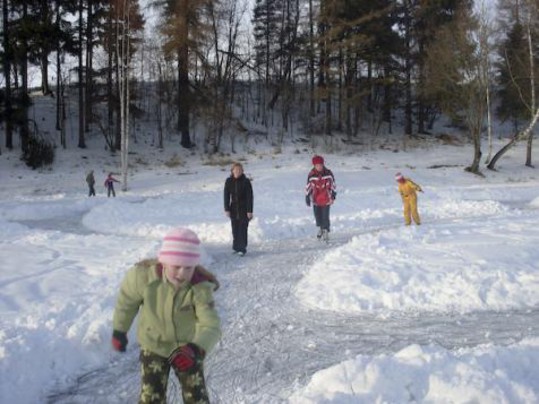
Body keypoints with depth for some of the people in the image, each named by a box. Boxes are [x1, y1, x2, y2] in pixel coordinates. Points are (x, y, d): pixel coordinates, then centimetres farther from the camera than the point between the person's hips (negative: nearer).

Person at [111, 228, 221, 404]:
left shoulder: (201, 286, -31)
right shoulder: (144, 275, -28)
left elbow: (211, 325, -38)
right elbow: (127, 300, -6)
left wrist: (195, 349, -57)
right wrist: (119, 331, 6)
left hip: (187, 348, 0)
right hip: (153, 346, 0)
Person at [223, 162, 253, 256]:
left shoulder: (246, 181, -9)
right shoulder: (228, 181, 0)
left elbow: (250, 197, -10)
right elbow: (226, 196, 2)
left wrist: (250, 211, -14)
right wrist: (227, 209, -4)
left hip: (244, 208, -3)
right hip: (234, 209, 3)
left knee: (242, 229, -7)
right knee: (235, 229, 7)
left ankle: (242, 249, -4)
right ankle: (236, 247, 18)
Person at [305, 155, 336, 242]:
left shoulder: (328, 173, -8)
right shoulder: (311, 175, -8)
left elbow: (333, 184, 5)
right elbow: (308, 186, 0)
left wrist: (333, 195, 7)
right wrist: (307, 197, 1)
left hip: (326, 199, -1)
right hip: (316, 199, 2)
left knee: (325, 216, -5)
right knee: (317, 215, 11)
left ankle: (326, 231, 9)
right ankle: (320, 228, 36)